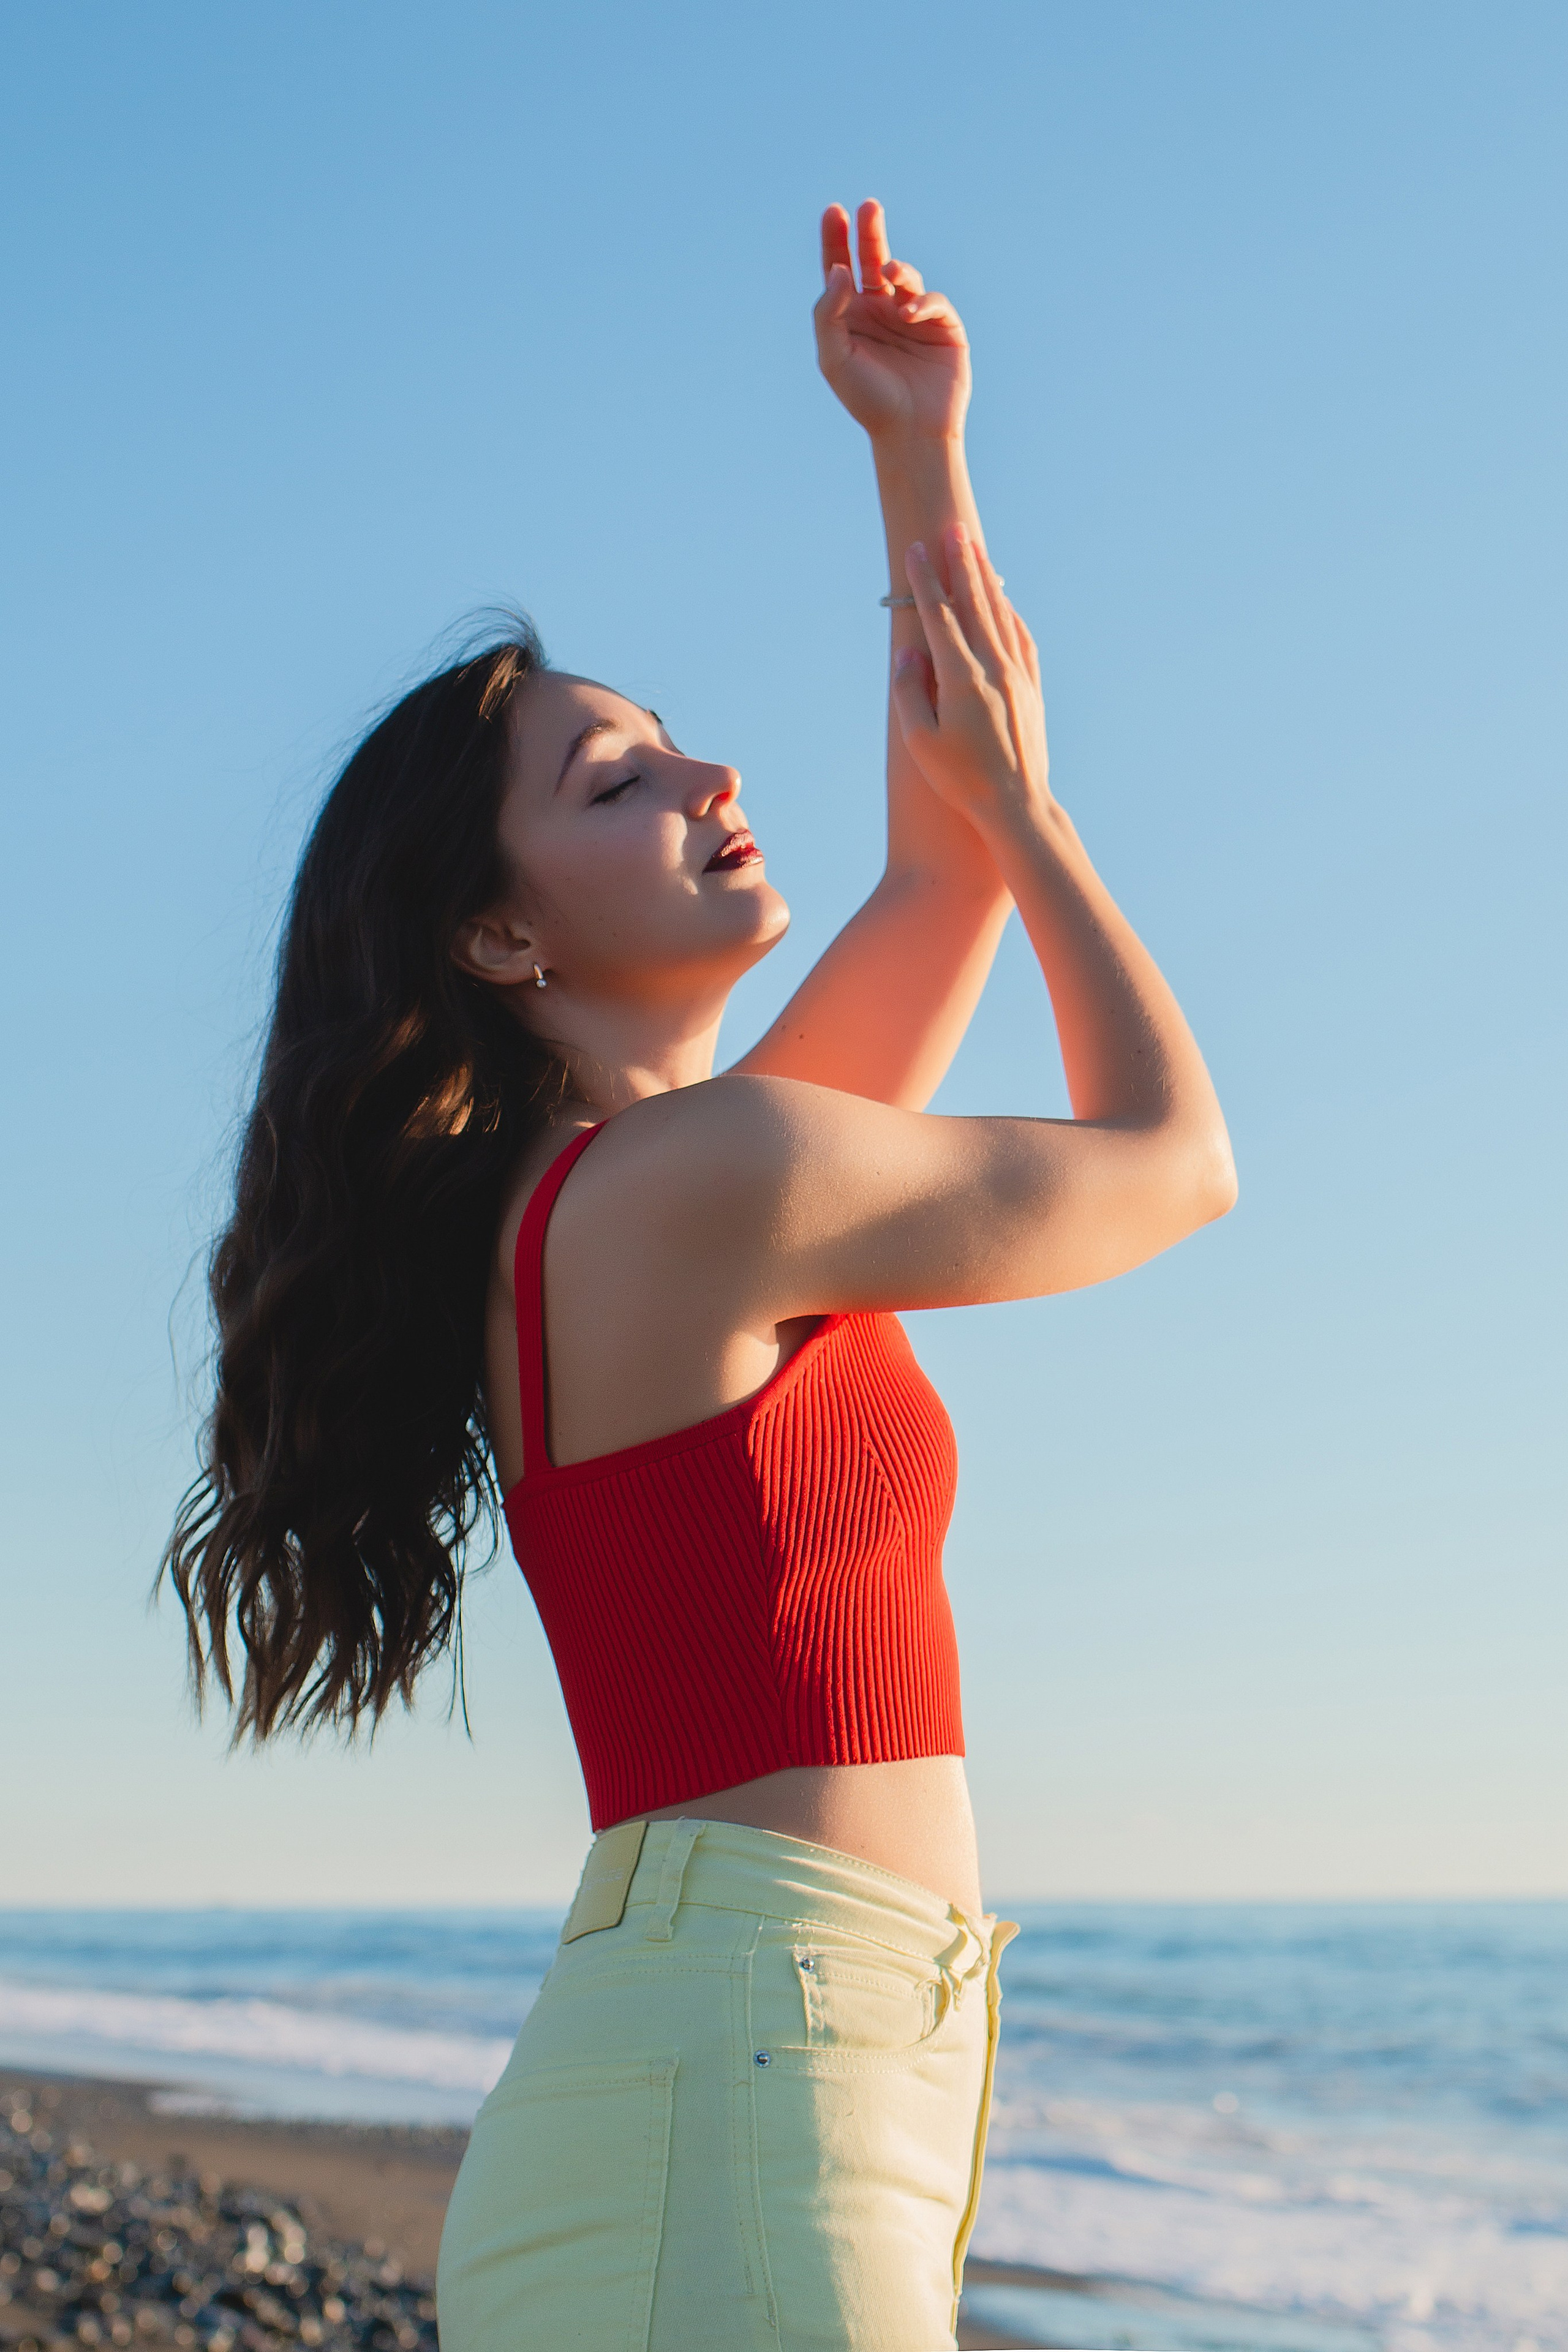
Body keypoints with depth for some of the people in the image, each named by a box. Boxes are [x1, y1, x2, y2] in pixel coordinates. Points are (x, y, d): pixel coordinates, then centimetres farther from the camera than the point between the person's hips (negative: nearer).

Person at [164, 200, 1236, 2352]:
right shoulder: (693, 1175, -13)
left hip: (806, 2081, 10)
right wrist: (1016, 795, 12)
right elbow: (1175, 1156, 1)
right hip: (729, 2104, -10)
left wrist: (921, 455, 21)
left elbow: (958, 872, 22)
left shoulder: (616, 1188, 14)